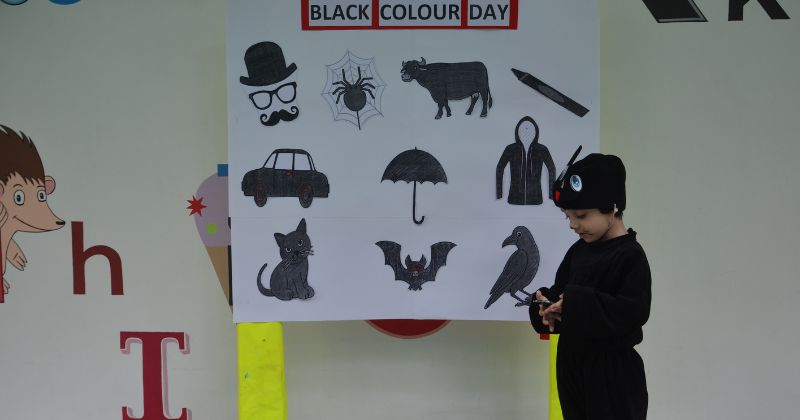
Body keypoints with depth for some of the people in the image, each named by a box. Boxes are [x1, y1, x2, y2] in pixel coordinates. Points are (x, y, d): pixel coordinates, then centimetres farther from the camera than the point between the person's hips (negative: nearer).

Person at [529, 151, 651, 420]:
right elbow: (560, 292, 12)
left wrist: (577, 303, -29)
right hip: (573, 364, 7)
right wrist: (548, 305, -11)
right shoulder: (578, 251, 7)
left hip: (613, 371, -7)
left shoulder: (630, 256, -14)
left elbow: (633, 312, -23)